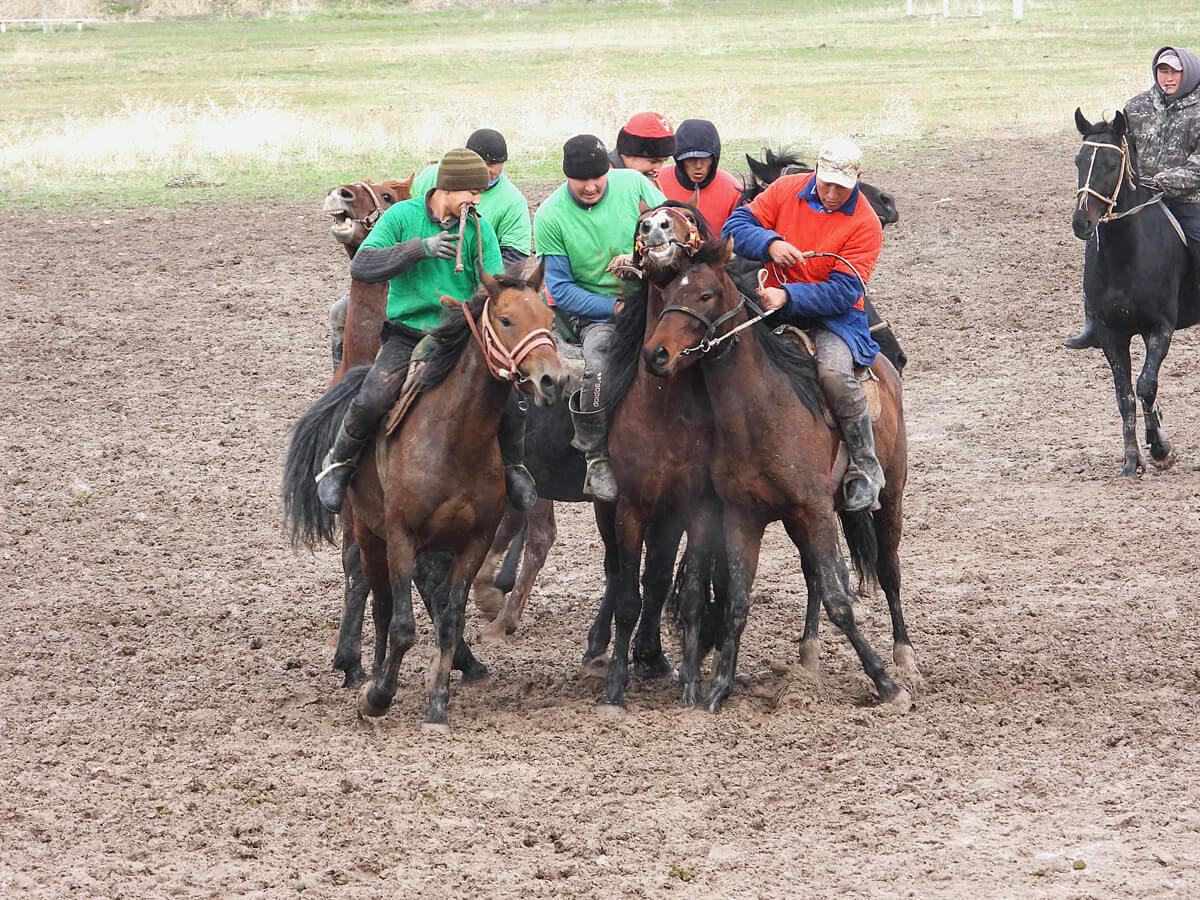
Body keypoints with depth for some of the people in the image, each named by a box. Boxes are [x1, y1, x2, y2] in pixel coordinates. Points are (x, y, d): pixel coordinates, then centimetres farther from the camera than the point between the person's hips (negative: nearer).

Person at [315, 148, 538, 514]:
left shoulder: (479, 228, 1)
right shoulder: (402, 216, -3)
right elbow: (361, 266, -13)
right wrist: (420, 248, -23)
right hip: (407, 335, -2)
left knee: (509, 401, -18)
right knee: (370, 401, -26)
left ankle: (513, 466, 14)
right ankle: (339, 463, 3)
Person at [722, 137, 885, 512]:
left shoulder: (865, 224, -9)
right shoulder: (786, 190, 2)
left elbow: (842, 293, -17)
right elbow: (736, 226, -1)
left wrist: (788, 296, -31)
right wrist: (770, 244, -23)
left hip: (833, 317, -4)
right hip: (776, 307, 4)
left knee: (833, 371, -33)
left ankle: (865, 470, -18)